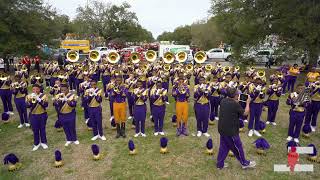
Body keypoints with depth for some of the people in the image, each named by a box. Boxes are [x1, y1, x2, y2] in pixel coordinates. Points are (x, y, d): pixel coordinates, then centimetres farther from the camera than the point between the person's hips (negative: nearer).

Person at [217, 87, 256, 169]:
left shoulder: (223, 101, -1)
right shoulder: (235, 104, -22)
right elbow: (245, 113, -9)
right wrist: (248, 103, 2)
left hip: (222, 129, 7)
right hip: (230, 130, -7)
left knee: (223, 146, 19)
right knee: (237, 147, 12)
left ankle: (220, 164, 28)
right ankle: (245, 163, 32)